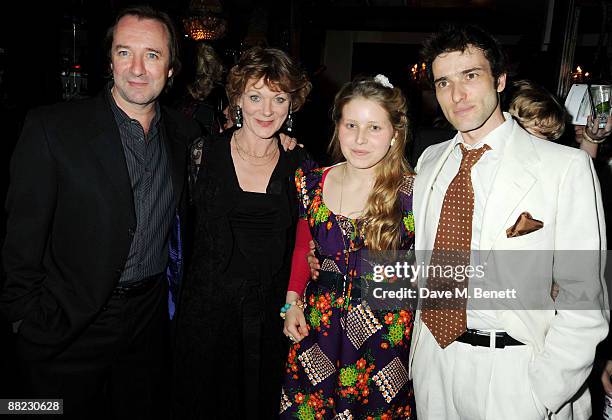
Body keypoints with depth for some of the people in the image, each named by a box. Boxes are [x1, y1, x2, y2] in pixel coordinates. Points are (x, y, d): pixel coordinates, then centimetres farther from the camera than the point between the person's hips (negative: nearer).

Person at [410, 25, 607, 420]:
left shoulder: (566, 166, -12)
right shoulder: (430, 161, 4)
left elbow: (584, 301, -12)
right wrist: (418, 349, 5)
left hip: (514, 371, -4)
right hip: (433, 357, 5)